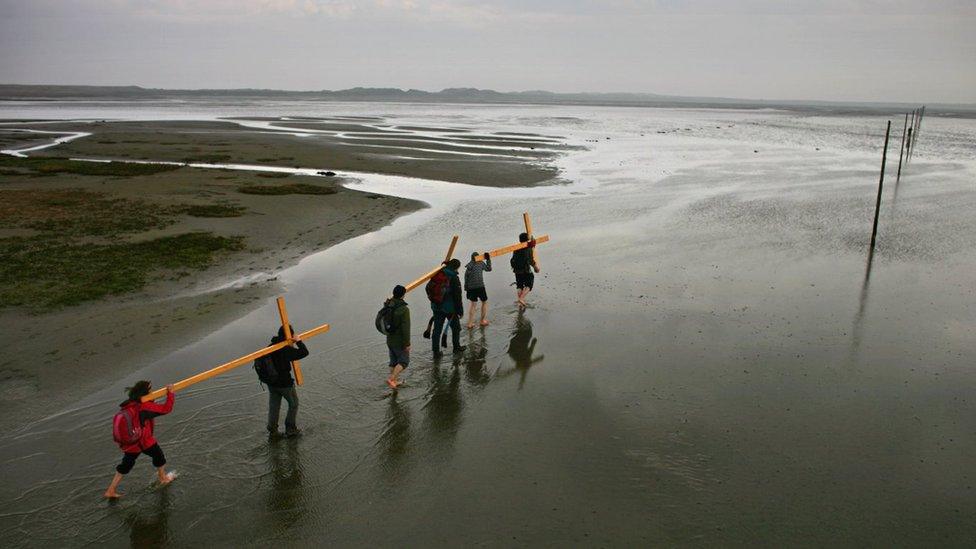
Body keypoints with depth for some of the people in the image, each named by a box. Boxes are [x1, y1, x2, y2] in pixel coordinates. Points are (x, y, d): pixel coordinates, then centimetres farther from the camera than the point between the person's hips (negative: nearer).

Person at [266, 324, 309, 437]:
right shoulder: (286, 349, -23)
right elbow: (304, 352, -24)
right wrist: (299, 341, -12)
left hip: (271, 382, 7)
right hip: (285, 383, -7)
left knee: (273, 406, 19)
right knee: (293, 404, 13)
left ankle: (272, 429, 27)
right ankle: (290, 429, 17)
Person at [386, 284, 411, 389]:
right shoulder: (404, 309, -23)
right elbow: (406, 328, -23)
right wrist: (407, 344, -17)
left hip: (390, 340, 7)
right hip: (400, 341, -7)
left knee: (393, 361, 18)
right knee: (404, 361, 6)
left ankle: (394, 381, 26)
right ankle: (391, 379, -7)